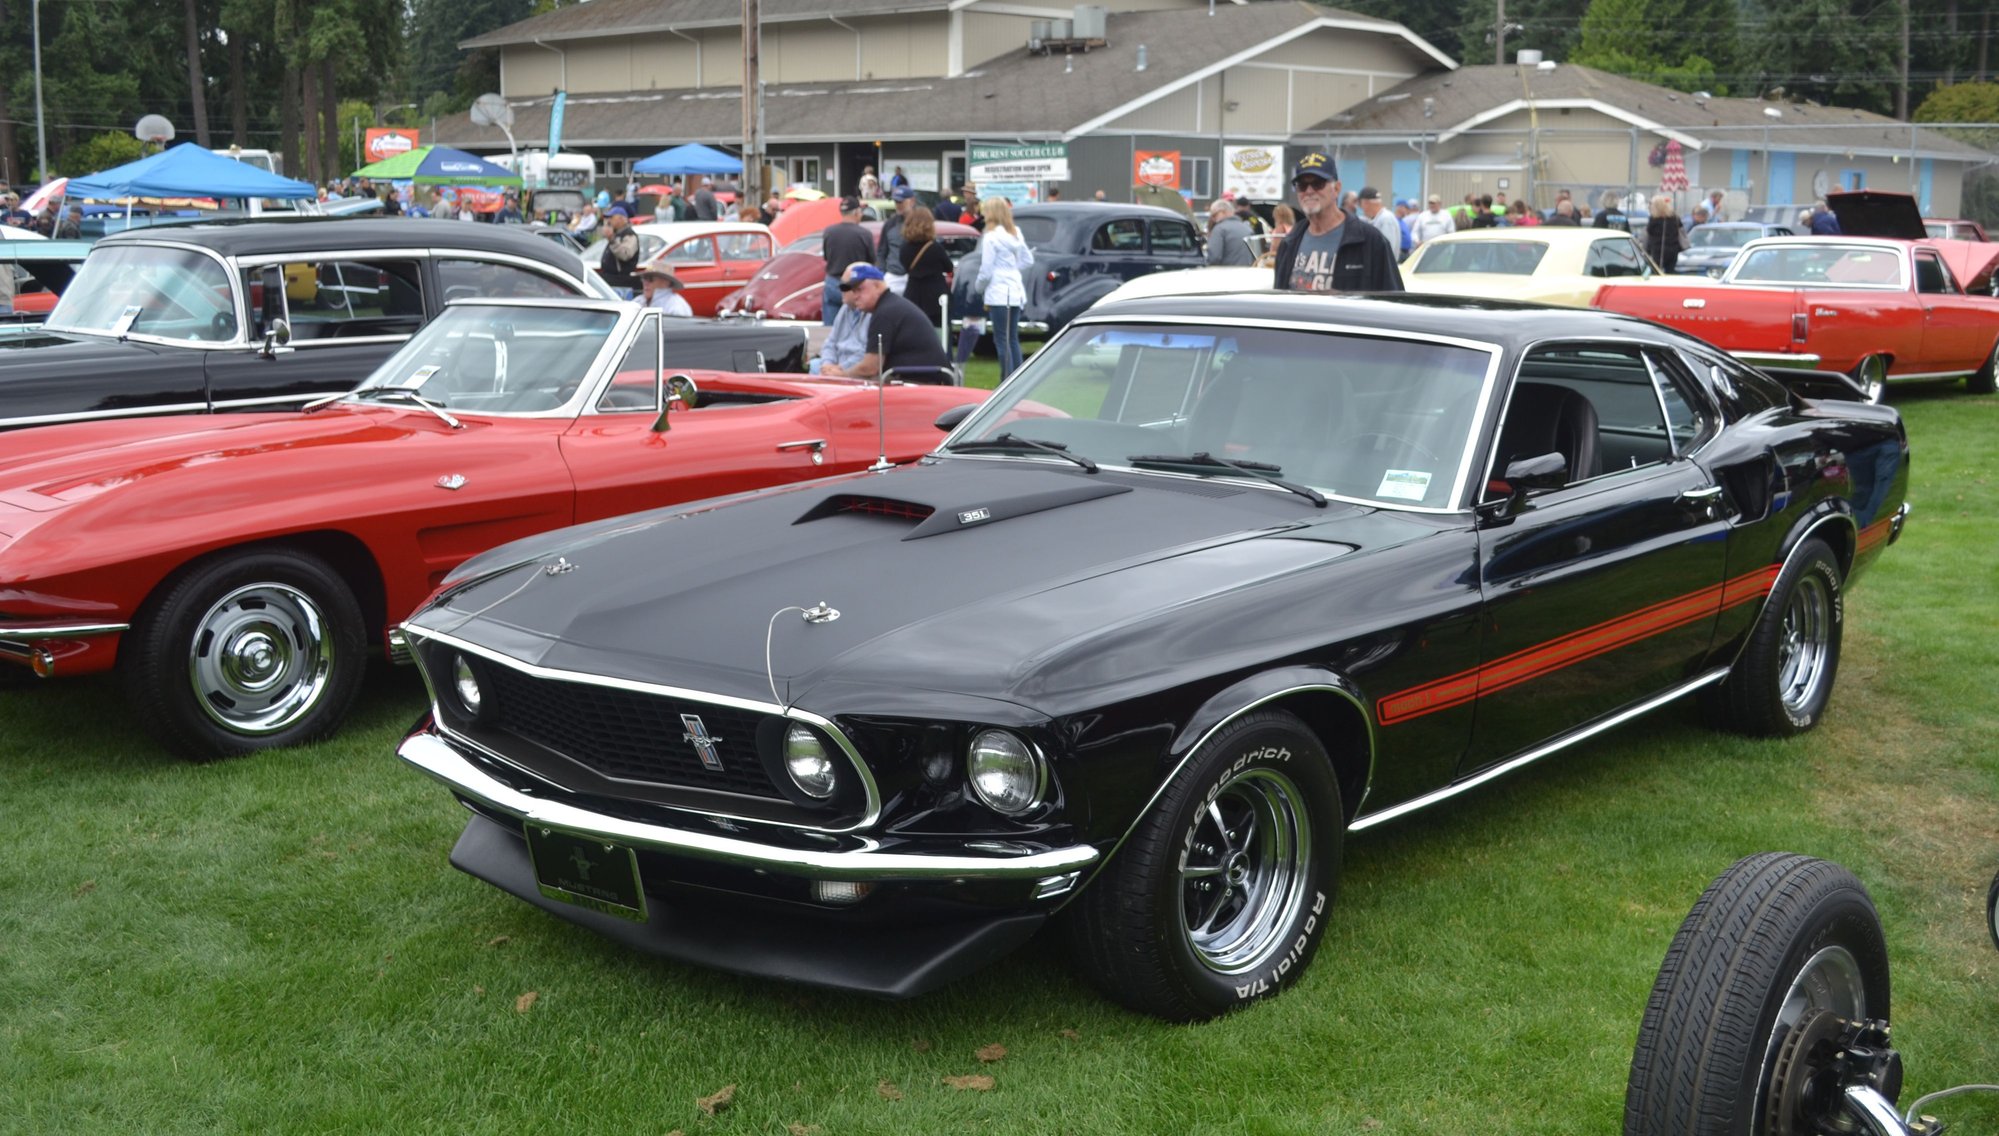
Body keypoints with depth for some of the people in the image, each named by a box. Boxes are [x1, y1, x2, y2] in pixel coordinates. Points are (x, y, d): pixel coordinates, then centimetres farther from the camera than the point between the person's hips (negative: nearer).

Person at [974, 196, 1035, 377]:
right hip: (1016, 291, 8)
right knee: (1012, 339, 14)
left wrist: (979, 287, 5)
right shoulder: (1015, 233, 12)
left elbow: (986, 270, -12)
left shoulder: (991, 237, -11)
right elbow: (1028, 260, 17)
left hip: (999, 294, -8)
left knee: (1002, 340, -5)